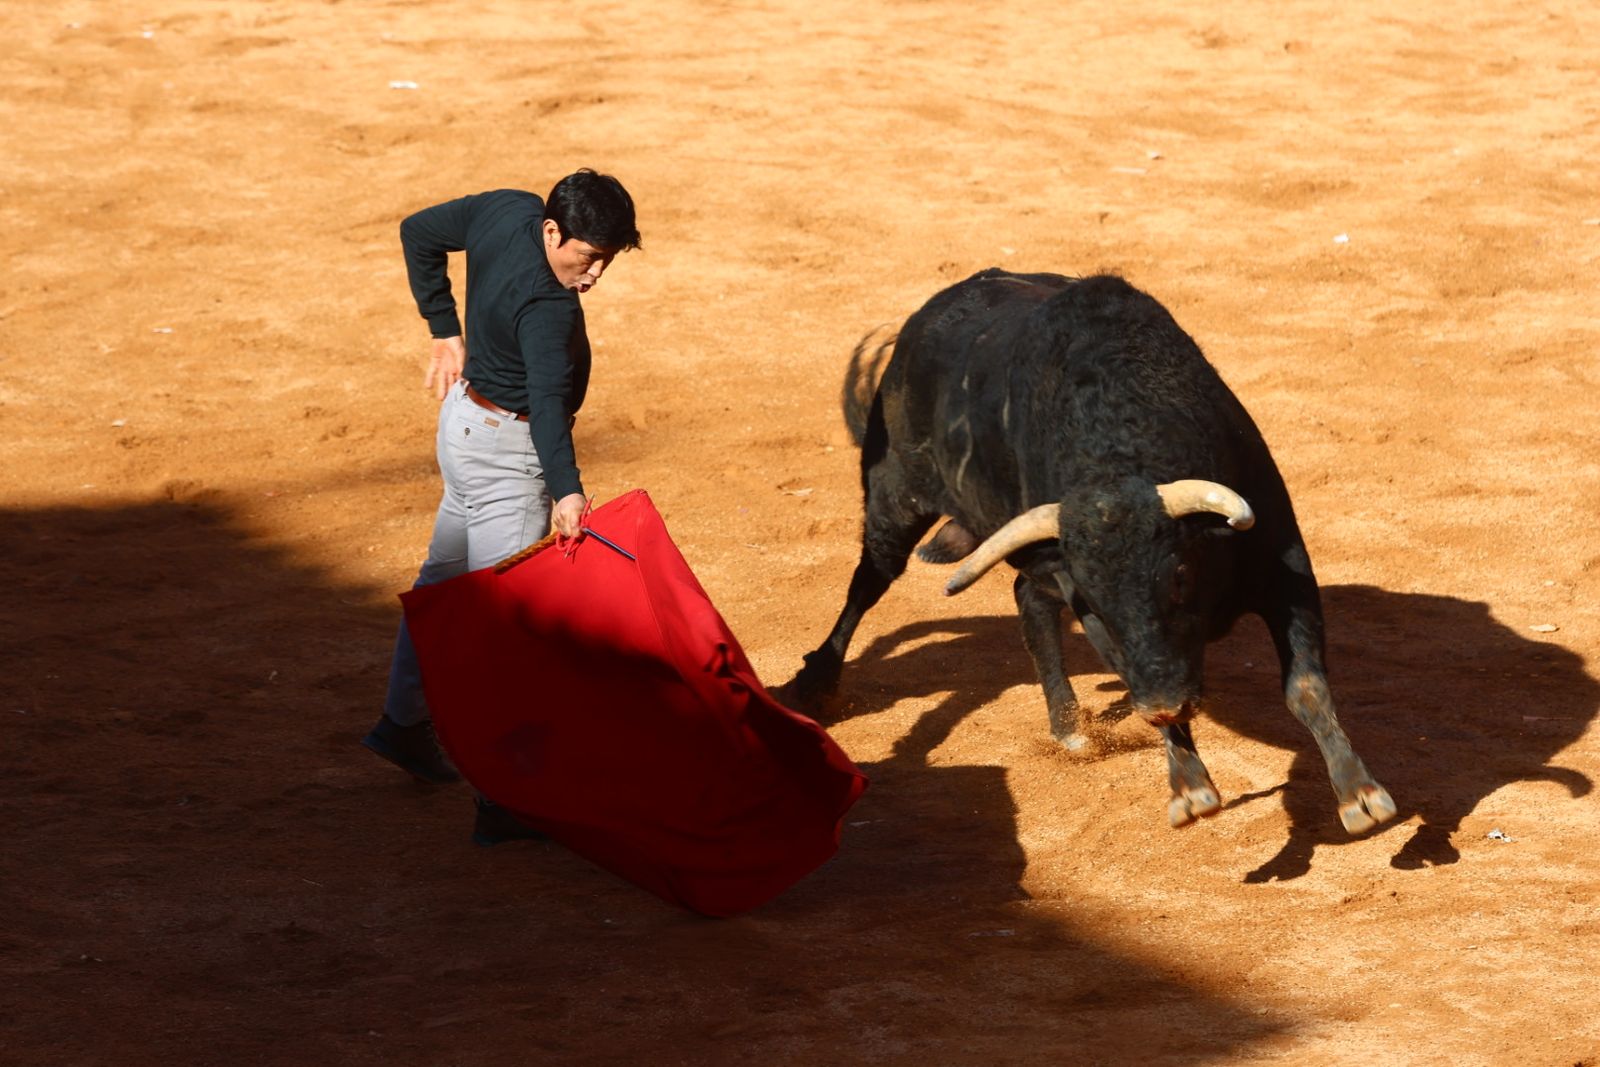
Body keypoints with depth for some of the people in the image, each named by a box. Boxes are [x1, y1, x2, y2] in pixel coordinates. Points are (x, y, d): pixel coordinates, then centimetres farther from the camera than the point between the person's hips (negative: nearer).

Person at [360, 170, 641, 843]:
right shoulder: (545, 309, -31)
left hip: (467, 416, 10)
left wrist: (446, 331, 12)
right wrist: (566, 490, -55)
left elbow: (420, 232, 7)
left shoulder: (508, 209, -6)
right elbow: (548, 401, -44)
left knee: (446, 574, 25)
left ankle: (403, 724, 42)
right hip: (508, 451, -10)